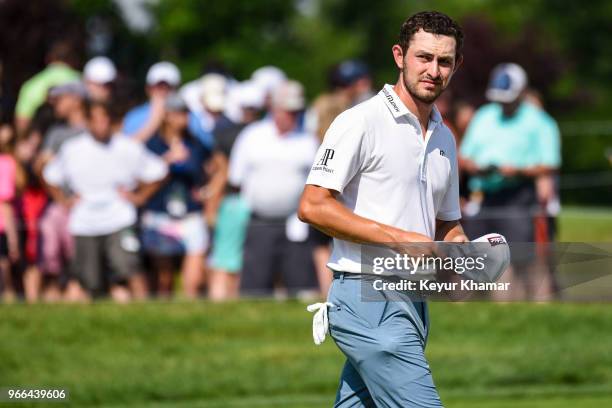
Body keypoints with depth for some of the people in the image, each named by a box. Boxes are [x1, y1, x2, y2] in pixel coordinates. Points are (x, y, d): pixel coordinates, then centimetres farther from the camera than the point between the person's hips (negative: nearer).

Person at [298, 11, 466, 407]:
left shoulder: (444, 138, 17)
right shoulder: (361, 122, -8)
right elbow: (313, 206, -14)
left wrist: (461, 247, 3)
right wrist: (399, 238, -17)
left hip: (412, 302, 8)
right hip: (370, 302, -8)